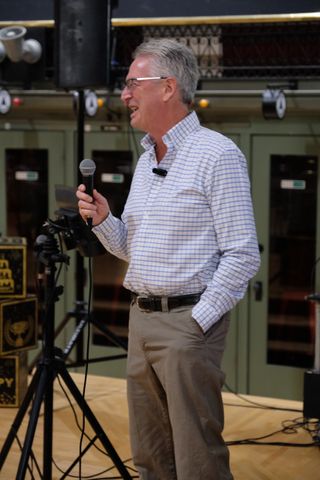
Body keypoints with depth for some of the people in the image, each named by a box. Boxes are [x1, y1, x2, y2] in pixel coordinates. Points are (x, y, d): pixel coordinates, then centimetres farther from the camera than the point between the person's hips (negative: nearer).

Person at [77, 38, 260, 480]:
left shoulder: (216, 155, -10)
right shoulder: (146, 161, 16)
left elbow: (242, 255, -14)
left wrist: (198, 321, -17)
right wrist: (102, 220, 3)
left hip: (188, 321, -8)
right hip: (141, 318, 8)